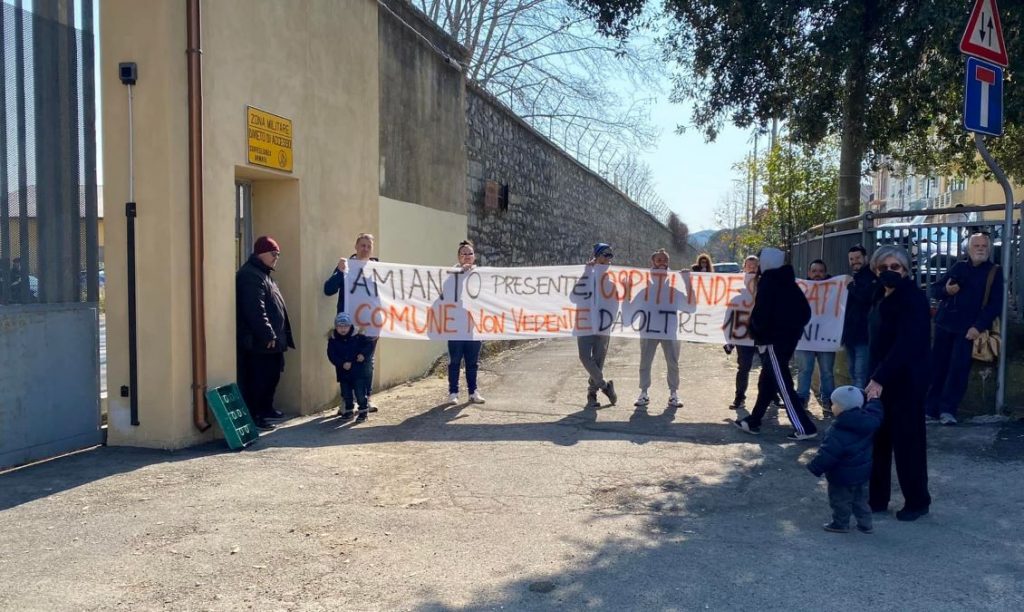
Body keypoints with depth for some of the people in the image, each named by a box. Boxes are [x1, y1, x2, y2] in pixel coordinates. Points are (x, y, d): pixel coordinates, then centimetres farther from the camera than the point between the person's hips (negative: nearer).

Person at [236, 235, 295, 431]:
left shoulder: (263, 274, 19)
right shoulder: (250, 275, -15)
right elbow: (255, 309, -23)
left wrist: (276, 334, 22)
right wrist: (267, 335, -21)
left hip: (271, 340, 11)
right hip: (259, 341, -11)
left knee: (272, 375, 17)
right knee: (258, 378, -5)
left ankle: (266, 409, 30)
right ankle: (254, 416, 1)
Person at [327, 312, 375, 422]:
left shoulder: (357, 337, -6)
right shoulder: (333, 340, -2)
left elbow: (370, 344, -4)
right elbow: (331, 355, -7)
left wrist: (364, 354, -19)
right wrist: (342, 363, -19)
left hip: (358, 371, -2)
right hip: (343, 372, 3)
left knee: (360, 392, -2)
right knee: (346, 393, 11)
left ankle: (363, 411, 9)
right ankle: (348, 411, 26)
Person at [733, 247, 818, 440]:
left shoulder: (768, 282, -10)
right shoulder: (789, 282, 13)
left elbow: (761, 312, -15)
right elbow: (805, 310, 13)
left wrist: (757, 334, -2)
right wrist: (795, 327, 16)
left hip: (774, 339, -9)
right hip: (789, 337, 9)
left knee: (782, 384, -6)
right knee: (767, 380, 15)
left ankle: (804, 427, -7)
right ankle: (753, 421, 23)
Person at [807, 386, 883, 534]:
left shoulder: (837, 433, -30)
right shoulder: (868, 421, -12)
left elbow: (827, 455, -27)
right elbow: (875, 412, 10)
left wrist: (815, 467, -15)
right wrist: (874, 399, 25)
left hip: (842, 477, -7)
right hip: (863, 471, 7)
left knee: (840, 500, 12)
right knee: (860, 498, 22)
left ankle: (840, 524, 26)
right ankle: (865, 524, 30)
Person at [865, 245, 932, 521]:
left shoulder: (914, 298, -15)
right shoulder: (881, 296, 10)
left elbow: (907, 344, -24)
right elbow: (877, 340, 7)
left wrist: (880, 379, -27)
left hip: (906, 381, -7)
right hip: (879, 377, 7)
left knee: (907, 441, 3)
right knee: (877, 439, 10)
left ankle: (918, 501, 19)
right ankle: (877, 498, 21)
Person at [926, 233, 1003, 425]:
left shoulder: (995, 272, 3)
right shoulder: (958, 267, 12)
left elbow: (996, 304, -5)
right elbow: (934, 290, 12)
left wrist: (978, 327, -15)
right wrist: (945, 290, -12)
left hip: (968, 329, -3)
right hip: (944, 325, 3)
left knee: (958, 370, -7)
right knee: (937, 367, 4)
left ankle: (947, 410, -2)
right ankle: (930, 409, 9)